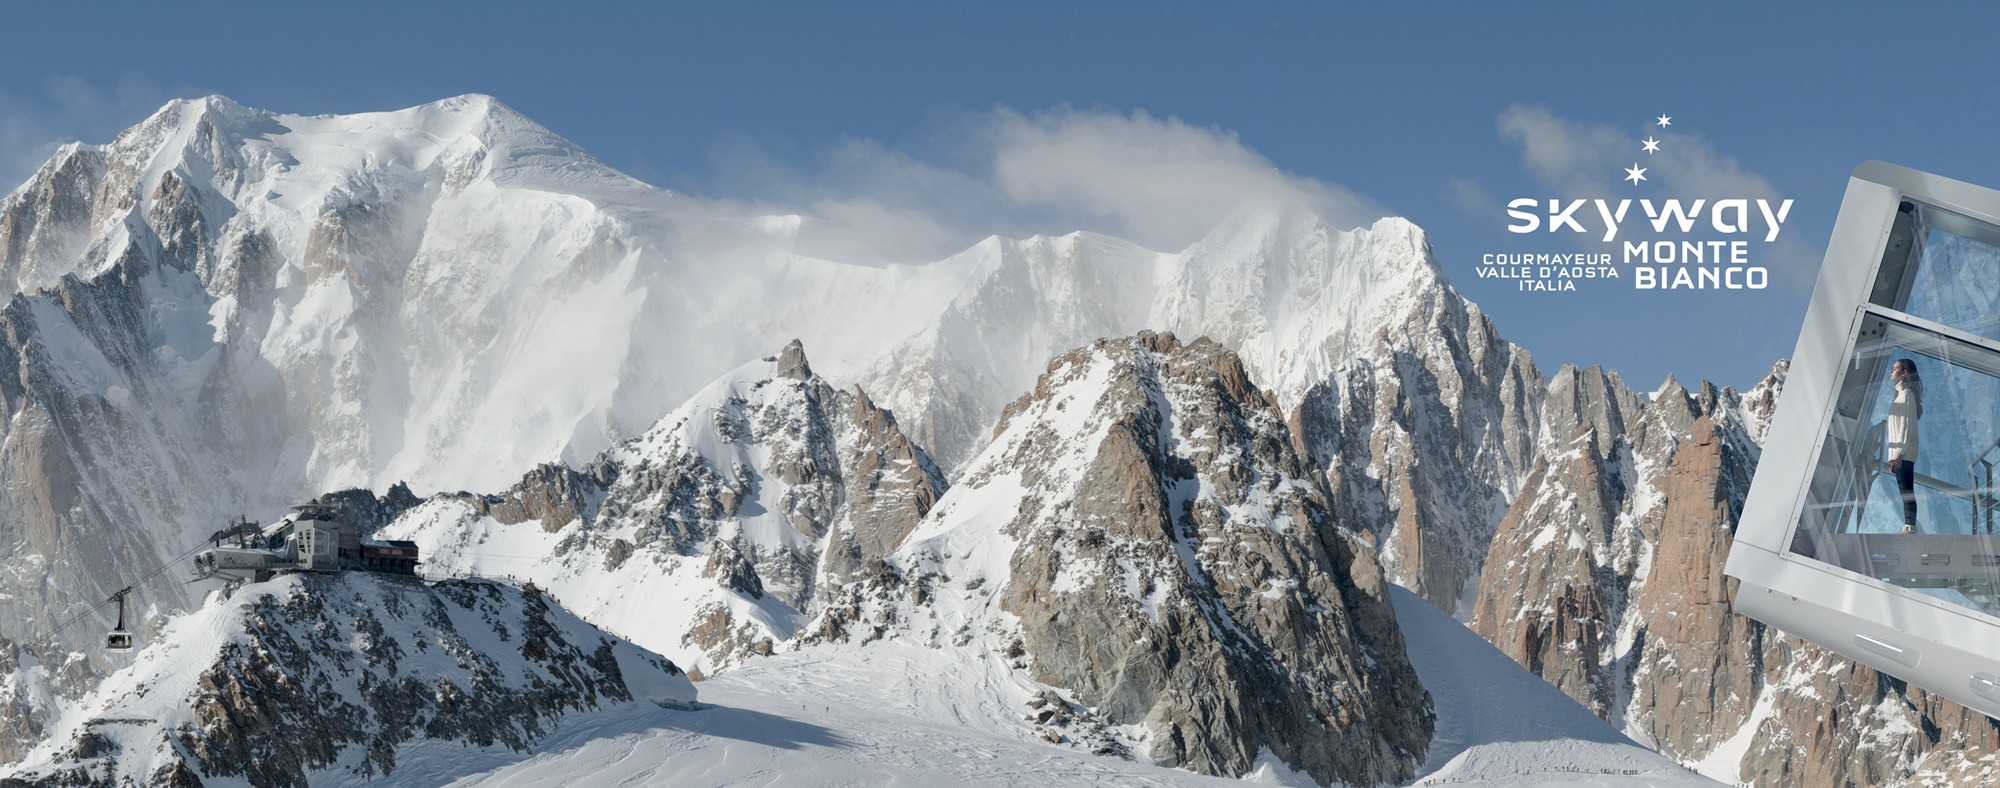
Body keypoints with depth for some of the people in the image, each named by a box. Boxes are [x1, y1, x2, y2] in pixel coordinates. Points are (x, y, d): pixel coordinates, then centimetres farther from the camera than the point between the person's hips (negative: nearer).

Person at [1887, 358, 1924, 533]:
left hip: (1903, 452, -10)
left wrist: (1899, 452, -20)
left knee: (1906, 491, -14)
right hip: (1900, 452, 10)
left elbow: (1906, 425, -14)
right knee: (1906, 492, 6)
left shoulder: (1906, 394, -7)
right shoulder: (1901, 393, 21)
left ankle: (1910, 528, -19)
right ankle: (1909, 528, 5)